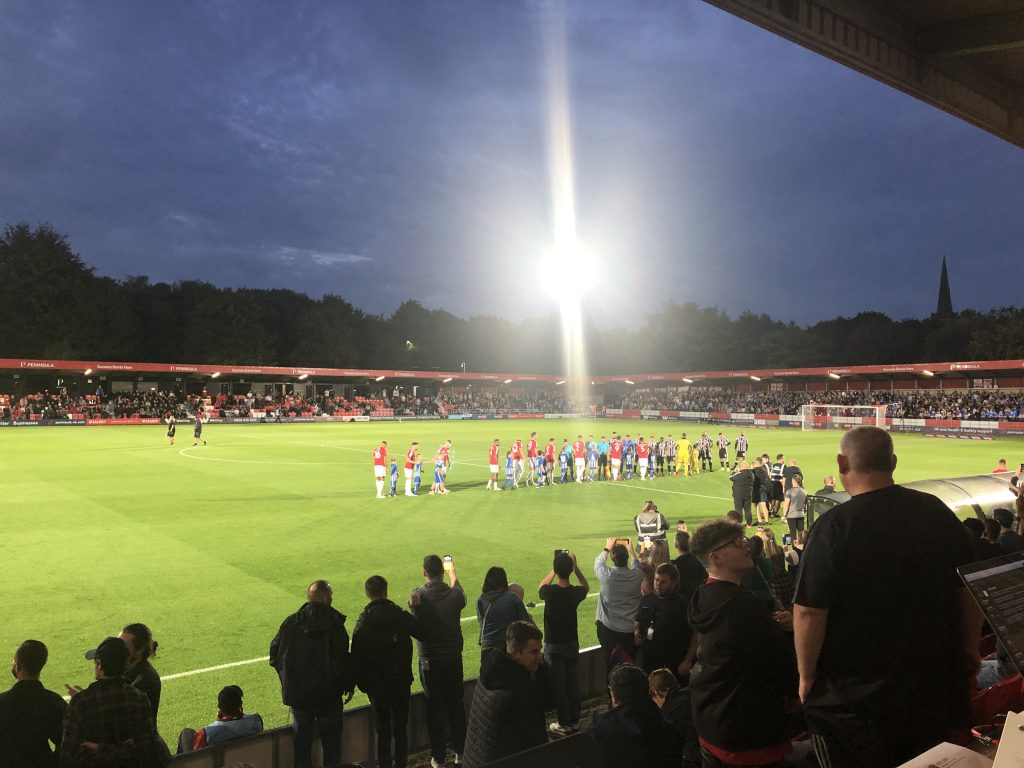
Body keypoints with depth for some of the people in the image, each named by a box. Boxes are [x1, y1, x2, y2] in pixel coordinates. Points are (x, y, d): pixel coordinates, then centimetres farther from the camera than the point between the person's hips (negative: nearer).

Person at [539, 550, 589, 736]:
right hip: (572, 644, 3)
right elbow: (586, 586, 10)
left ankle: (564, 724, 15)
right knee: (572, 683, 15)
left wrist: (555, 569, 6)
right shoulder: (575, 593, -16)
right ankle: (575, 721, 26)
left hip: (553, 645, -3)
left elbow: (542, 585, 4)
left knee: (557, 685, 8)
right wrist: (576, 567, 1)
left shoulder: (550, 592, -22)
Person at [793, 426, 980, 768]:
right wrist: (969, 650, 18)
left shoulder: (833, 527, -22)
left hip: (855, 698, -4)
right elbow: (970, 588, 4)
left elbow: (809, 612, -21)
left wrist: (807, 676, -7)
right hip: (937, 685, 5)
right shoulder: (937, 511, -5)